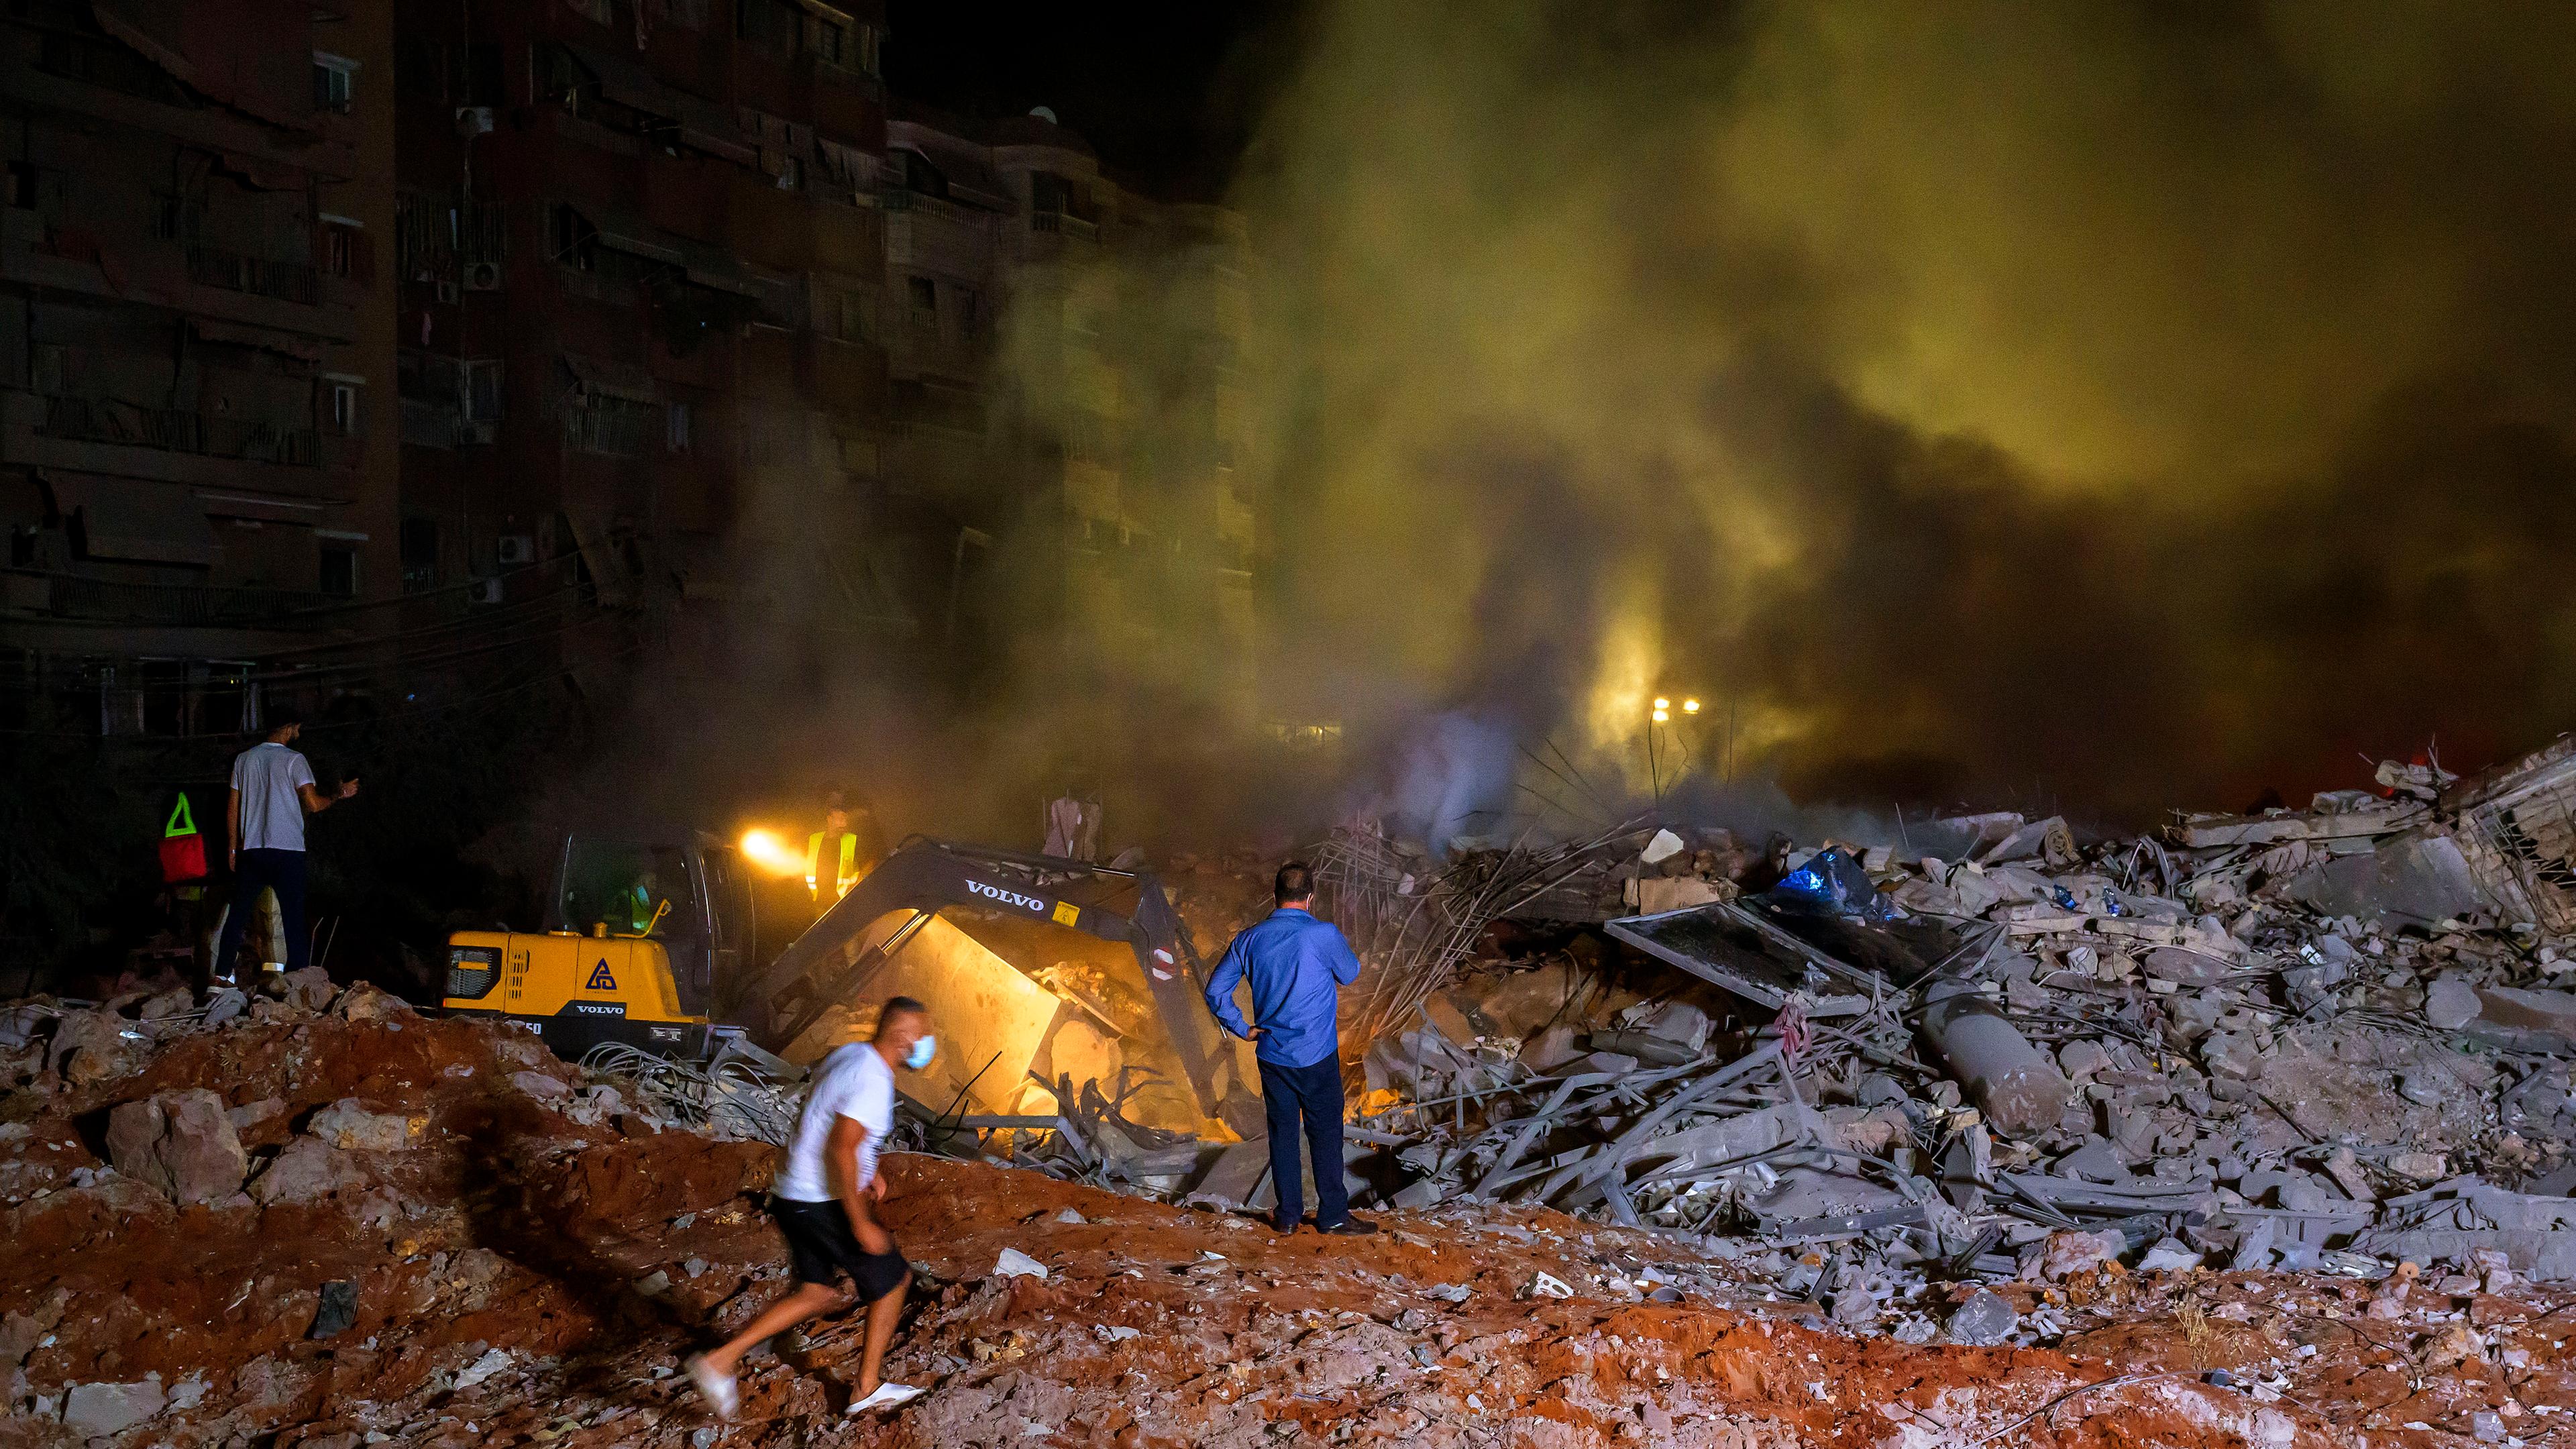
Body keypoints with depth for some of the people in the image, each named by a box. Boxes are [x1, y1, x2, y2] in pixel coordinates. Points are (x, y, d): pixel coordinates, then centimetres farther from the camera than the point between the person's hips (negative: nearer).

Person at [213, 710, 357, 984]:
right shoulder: (294, 760, -5)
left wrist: (234, 848, 18)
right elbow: (313, 804, -12)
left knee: (237, 913, 10)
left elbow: (233, 808, 12)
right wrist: (339, 795, 6)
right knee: (293, 916, 0)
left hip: (251, 849, 4)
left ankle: (222, 974, 9)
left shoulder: (244, 759, 10)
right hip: (287, 850, -4)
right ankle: (296, 974, -3)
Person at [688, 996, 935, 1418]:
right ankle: (868, 1388, 19)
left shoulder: (846, 1058, 10)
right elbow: (840, 1150, -27)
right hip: (826, 1205, -9)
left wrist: (865, 1172, 21)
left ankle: (720, 1360, 8)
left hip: (794, 1196, 9)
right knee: (892, 1280, 8)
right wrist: (861, 1223, -24)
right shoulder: (873, 1080, -21)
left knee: (819, 1294, 16)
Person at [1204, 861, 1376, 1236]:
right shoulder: (1323, 935, -14)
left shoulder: (1249, 940, 0)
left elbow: (1216, 990, 4)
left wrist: (1242, 1029, 10)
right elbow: (1349, 974, 5)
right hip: (1317, 1055, -4)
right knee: (1325, 1134, 5)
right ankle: (1333, 1215, 10)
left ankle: (1288, 1215, 17)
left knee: (1282, 1133, 11)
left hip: (1272, 1055, 4)